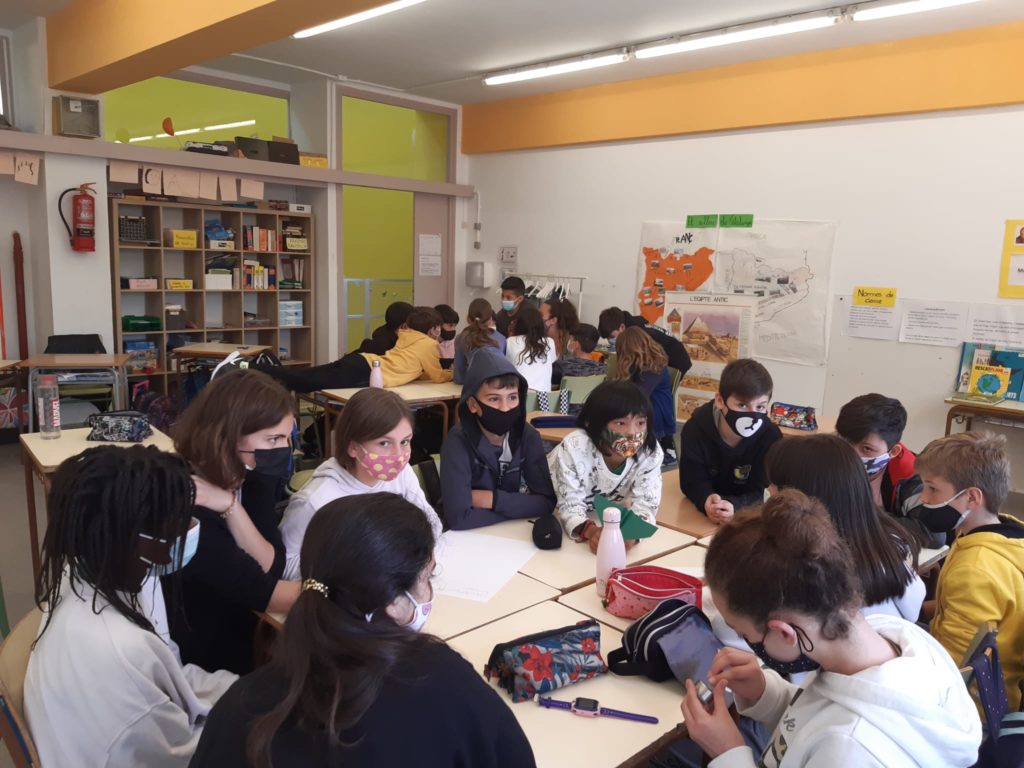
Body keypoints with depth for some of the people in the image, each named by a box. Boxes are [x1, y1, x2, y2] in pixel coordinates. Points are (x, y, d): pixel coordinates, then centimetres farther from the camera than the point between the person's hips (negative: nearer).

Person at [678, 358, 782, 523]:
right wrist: (707, 502, -40)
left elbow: (757, 491, -20)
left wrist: (734, 507, -41)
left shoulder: (770, 436, -20)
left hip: (745, 512, -1)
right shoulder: (695, 428, -21)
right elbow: (692, 480, -17)